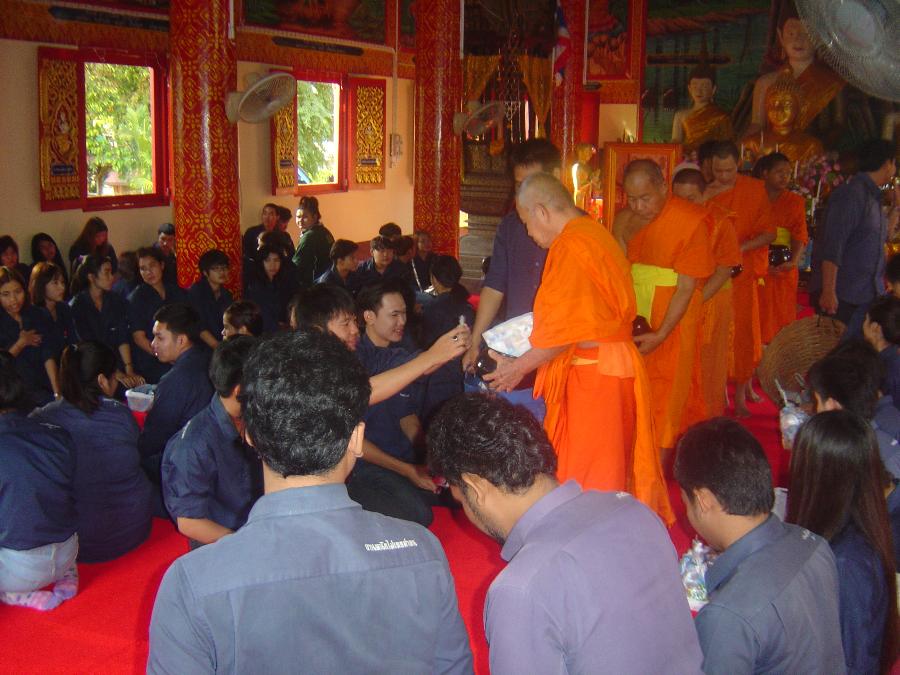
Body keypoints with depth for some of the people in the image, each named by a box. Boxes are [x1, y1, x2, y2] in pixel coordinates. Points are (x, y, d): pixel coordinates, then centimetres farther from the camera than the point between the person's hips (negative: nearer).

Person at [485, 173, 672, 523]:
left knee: (585, 472, 1)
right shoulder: (596, 234, 11)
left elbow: (562, 333, -20)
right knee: (614, 466, 18)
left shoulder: (569, 248, -18)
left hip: (590, 375, -10)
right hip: (616, 364, 10)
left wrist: (518, 367, -7)